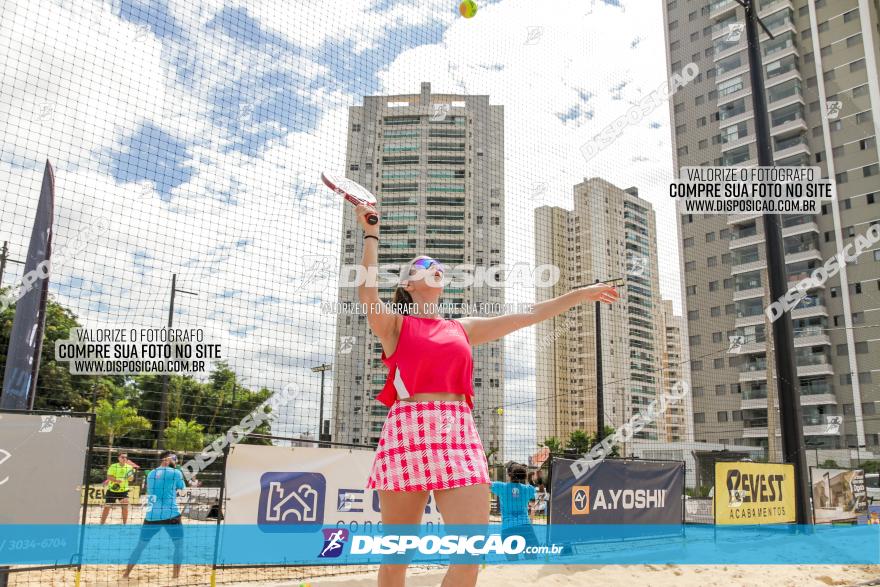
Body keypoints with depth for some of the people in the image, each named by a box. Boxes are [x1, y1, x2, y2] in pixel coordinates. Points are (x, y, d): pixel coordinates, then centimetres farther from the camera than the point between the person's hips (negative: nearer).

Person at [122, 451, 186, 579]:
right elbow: (182, 489, 13)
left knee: (140, 545, 17)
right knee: (179, 544, 8)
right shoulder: (175, 473, -1)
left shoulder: (150, 474, 15)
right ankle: (176, 575, 0)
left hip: (151, 515, 4)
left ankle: (126, 573, 18)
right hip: (171, 515, -4)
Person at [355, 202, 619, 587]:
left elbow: (527, 316, 26)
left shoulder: (463, 329, 23)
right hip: (409, 432, -3)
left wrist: (580, 294, 28)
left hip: (460, 436, 4)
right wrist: (371, 235, -9)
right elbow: (367, 293, -11)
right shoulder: (393, 323, 11)